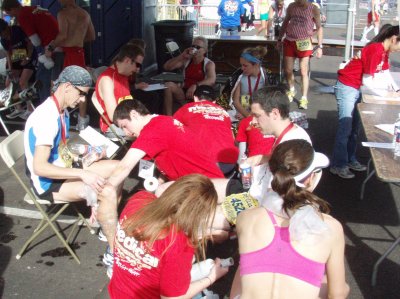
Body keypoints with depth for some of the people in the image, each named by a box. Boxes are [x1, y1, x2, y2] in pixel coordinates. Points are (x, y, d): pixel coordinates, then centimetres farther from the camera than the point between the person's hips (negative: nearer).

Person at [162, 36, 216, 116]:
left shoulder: (209, 64, -2)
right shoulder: (186, 61, 11)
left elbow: (211, 80, -23)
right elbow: (166, 67, 2)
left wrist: (195, 85, -41)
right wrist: (181, 56, -8)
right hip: (184, 94, 4)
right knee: (168, 85, -21)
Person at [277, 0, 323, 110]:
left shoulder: (313, 9, -7)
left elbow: (319, 27, -1)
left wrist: (320, 46, -6)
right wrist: (279, 39, 14)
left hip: (304, 43, -3)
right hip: (289, 41, 3)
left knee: (304, 72, -6)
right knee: (288, 70, 9)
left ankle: (304, 98, 0)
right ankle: (291, 91, 33)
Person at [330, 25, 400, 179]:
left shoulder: (384, 51, 7)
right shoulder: (376, 50, -22)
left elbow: (386, 74, 15)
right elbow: (367, 81, -22)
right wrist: (387, 94, -14)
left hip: (355, 89, 10)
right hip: (346, 87, -10)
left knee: (354, 126, 15)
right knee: (345, 127, -7)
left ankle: (350, 160, 26)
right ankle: (338, 165, 0)